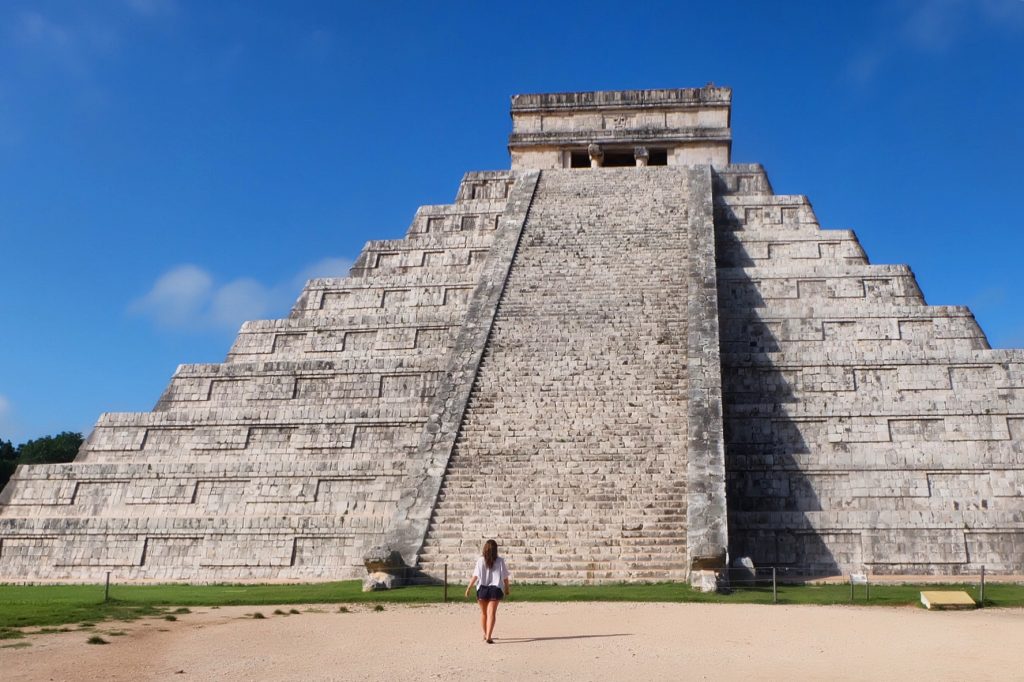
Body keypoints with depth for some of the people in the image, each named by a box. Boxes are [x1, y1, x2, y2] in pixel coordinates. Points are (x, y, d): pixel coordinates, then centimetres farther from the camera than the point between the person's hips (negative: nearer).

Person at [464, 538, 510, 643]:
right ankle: (488, 636, -17)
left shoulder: (481, 560, -3)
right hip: (495, 589, -1)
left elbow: (475, 576, -7)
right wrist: (507, 589, 16)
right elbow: (505, 577, 2)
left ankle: (485, 634, 32)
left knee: (483, 613, 17)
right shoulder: (500, 561, -2)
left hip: (482, 589, 1)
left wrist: (468, 588, -1)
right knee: (492, 613, -4)